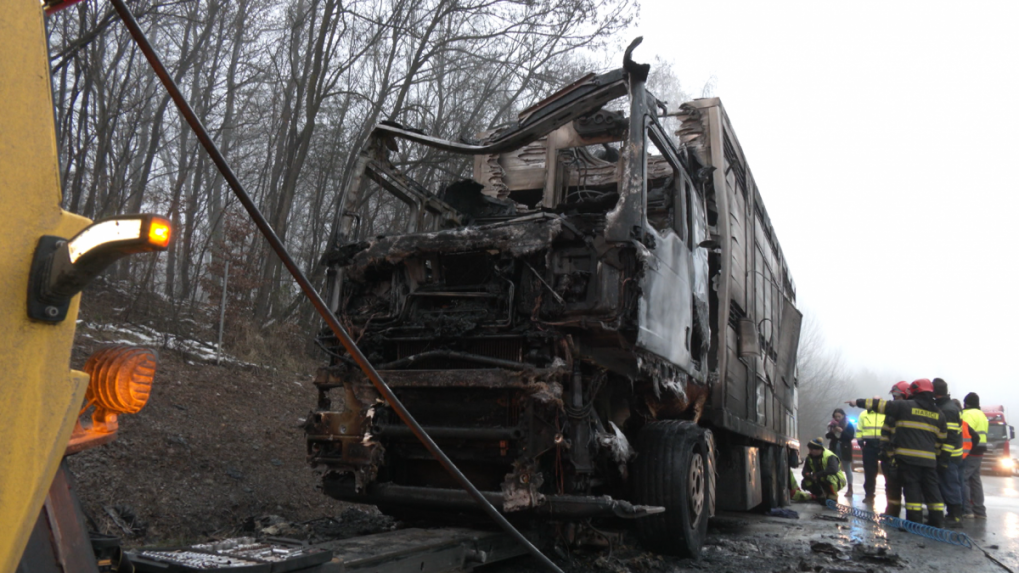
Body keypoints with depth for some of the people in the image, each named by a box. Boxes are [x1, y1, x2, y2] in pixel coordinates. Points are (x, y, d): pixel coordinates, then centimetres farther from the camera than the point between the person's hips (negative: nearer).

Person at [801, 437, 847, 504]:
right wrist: (808, 475, -31)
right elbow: (805, 471, -5)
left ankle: (833, 497, -15)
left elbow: (833, 469, -43)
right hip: (821, 481, 6)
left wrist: (817, 475, -41)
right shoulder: (810, 457, -5)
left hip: (837, 481, -6)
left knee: (828, 477, -40)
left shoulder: (830, 456, -26)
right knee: (805, 483, -16)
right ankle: (821, 496, 8)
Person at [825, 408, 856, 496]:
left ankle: (850, 489, 12)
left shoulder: (849, 424, -7)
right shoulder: (832, 424, 5)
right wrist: (832, 432, -15)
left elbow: (851, 437, -14)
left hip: (845, 450, -4)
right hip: (834, 449, 4)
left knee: (847, 469, 6)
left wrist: (842, 431, -23)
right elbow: (827, 436, 4)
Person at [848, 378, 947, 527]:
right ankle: (937, 520, 12)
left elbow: (880, 405, 2)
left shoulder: (905, 406, -3)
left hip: (908, 456, -4)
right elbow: (941, 437, 17)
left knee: (912, 488, -2)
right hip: (929, 459, 5)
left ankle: (915, 520, -3)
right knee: (931, 489, 11)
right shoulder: (939, 414, 12)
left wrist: (859, 402, 11)